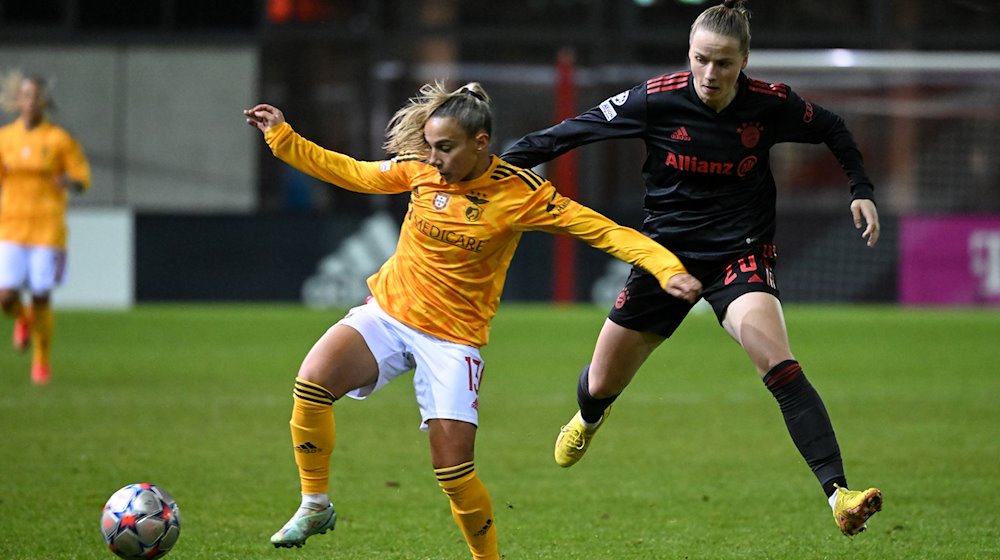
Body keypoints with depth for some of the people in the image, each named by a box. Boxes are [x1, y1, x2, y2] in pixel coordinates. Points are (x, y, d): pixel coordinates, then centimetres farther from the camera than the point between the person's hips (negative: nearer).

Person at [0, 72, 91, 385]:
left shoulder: (61, 140, -4)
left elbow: (83, 179, -4)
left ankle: (42, 362, 18)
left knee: (41, 300, -4)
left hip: (48, 227, -2)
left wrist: (70, 181, -25)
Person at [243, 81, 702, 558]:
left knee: (454, 471, -10)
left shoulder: (520, 193, -13)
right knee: (313, 381, -24)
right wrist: (280, 135, 10)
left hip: (453, 338, -3)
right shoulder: (420, 170, -3)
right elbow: (350, 173, 13)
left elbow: (602, 230, -12)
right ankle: (315, 505, -5)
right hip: (387, 314, 3)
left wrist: (667, 269, -23)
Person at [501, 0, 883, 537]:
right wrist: (497, 165, -8)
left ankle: (837, 493, -34)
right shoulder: (656, 99, -14)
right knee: (602, 385, 13)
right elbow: (575, 130, -5)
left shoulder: (770, 104, -12)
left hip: (740, 255, -2)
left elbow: (831, 129, 9)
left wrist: (861, 191, 3)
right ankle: (588, 419, 54)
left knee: (778, 362, -29)